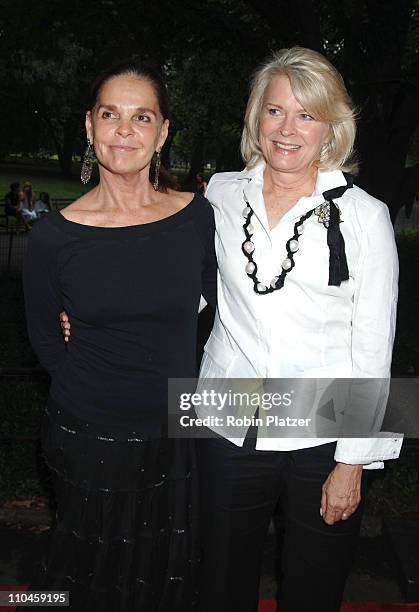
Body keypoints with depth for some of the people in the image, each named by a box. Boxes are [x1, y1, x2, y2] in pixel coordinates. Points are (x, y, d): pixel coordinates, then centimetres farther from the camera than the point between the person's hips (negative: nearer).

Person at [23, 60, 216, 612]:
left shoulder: (197, 218, -7)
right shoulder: (55, 236, -10)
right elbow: (45, 341, 2)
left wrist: (188, 390, 0)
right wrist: (97, 389, 1)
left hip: (177, 436, 2)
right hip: (87, 441, -1)